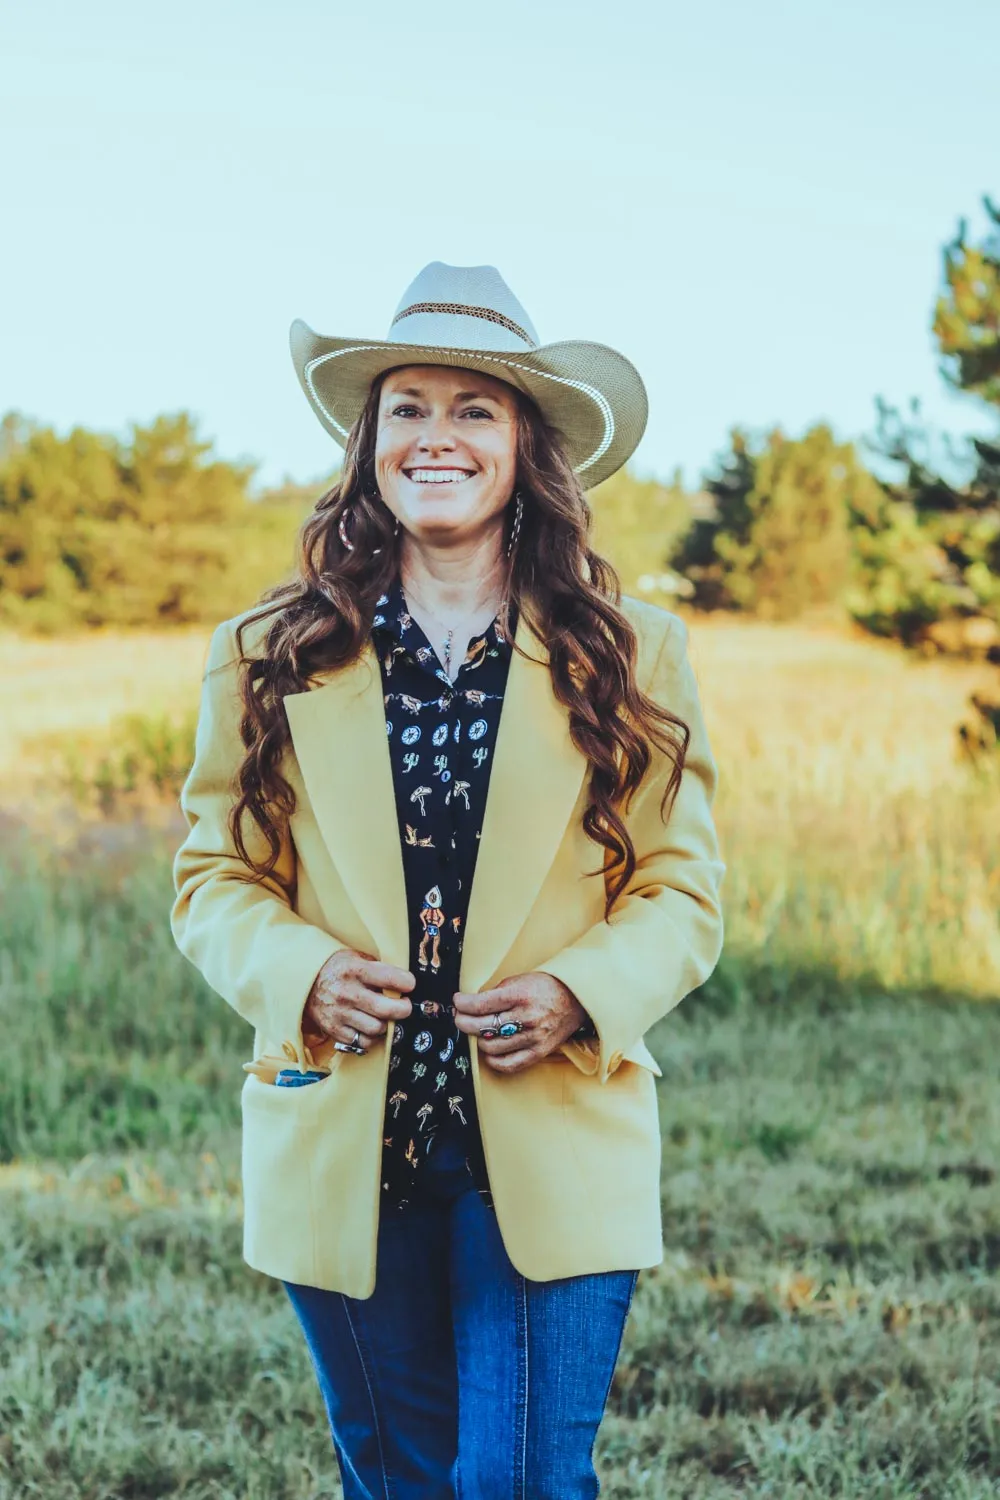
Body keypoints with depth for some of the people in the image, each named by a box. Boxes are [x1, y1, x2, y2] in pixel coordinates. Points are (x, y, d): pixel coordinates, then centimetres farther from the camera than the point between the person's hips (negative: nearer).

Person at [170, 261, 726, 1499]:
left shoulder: (630, 656, 3)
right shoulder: (268, 657, 4)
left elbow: (683, 892, 4)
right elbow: (212, 876, 8)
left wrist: (580, 992, -15)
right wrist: (301, 974, -13)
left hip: (551, 1152, -1)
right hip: (342, 1152, 2)